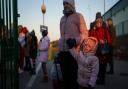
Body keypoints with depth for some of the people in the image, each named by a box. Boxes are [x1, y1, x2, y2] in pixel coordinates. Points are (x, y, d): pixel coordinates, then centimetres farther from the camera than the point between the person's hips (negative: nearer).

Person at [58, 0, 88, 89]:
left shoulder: (78, 16, 1)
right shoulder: (62, 18, 20)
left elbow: (85, 33, -4)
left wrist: (75, 41, -21)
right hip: (63, 51, 5)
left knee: (73, 75, -2)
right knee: (65, 75, 7)